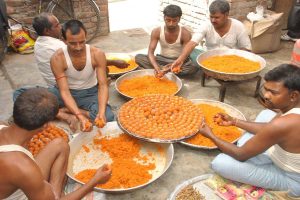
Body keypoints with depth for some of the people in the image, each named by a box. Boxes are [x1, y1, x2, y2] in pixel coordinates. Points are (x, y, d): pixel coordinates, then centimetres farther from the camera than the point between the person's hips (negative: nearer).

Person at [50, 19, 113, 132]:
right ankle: (86, 113, -18)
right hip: (68, 93, 0)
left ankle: (63, 112, -14)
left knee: (107, 117, -28)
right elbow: (64, 91, -25)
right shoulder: (57, 58, -21)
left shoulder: (97, 54, -17)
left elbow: (103, 85, -20)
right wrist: (80, 116, -40)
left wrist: (101, 112, -38)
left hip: (90, 93, 0)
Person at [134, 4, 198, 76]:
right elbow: (150, 52, -20)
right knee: (138, 57, -22)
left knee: (194, 67, -35)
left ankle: (162, 70, -28)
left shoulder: (185, 34, -17)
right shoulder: (156, 31, -13)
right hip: (162, 59, 1)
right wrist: (156, 67, -40)